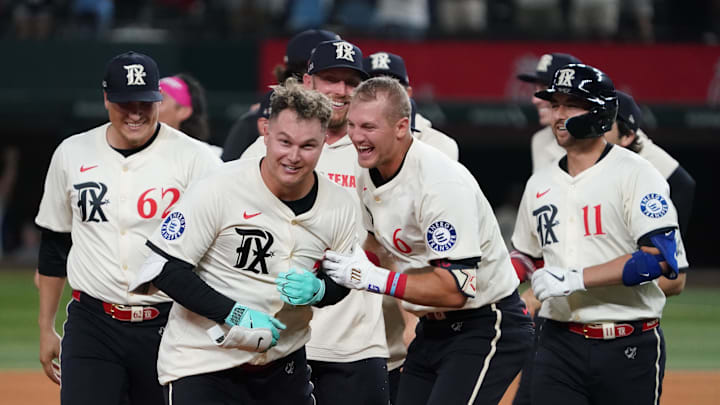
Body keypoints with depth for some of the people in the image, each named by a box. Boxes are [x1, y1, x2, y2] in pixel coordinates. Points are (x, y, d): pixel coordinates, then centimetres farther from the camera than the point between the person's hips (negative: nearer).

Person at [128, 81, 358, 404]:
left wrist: (318, 290, -12)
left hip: (283, 368, 5)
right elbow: (165, 268, -15)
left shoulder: (338, 206, 0)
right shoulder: (220, 189, -15)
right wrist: (235, 315, -22)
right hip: (202, 366, -5)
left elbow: (341, 284, 13)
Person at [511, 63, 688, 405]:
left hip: (631, 349, -4)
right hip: (559, 344, 4)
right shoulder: (539, 184, 14)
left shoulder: (635, 174, -7)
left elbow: (660, 257, -19)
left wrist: (576, 278, -22)